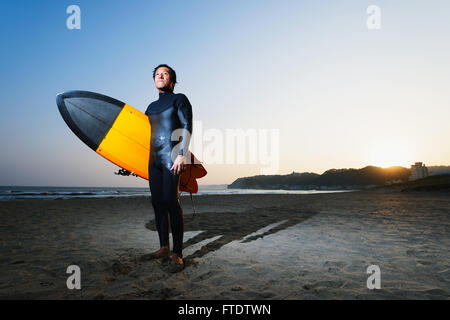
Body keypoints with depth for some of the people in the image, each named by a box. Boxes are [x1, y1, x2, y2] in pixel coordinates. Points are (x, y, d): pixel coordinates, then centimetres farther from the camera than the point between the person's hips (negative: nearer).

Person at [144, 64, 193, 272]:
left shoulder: (179, 99, 5)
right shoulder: (151, 107, 22)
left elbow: (187, 127, -6)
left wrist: (181, 155, -17)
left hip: (171, 156, -7)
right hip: (154, 158, 7)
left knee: (171, 201, -15)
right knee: (157, 202, 6)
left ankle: (177, 253, -12)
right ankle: (164, 247, 16)